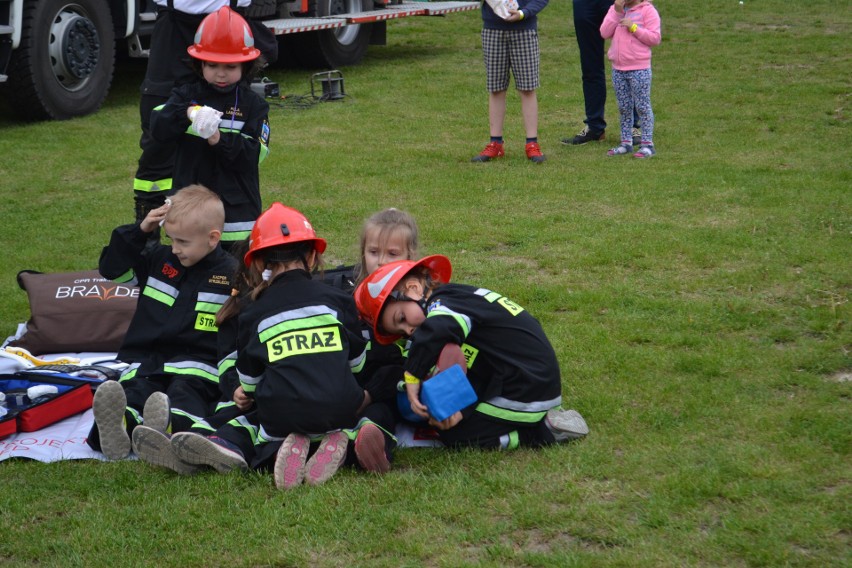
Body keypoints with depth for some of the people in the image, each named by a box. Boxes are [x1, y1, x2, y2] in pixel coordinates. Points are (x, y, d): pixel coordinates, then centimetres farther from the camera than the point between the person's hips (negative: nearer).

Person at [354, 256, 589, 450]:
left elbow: (434, 332, -40)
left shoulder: (444, 304, -14)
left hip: (523, 395, -10)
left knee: (454, 436, -4)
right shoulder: (460, 298, 14)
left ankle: (544, 432, -4)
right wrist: (461, 408, -9)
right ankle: (543, 420, 12)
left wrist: (413, 379, -29)